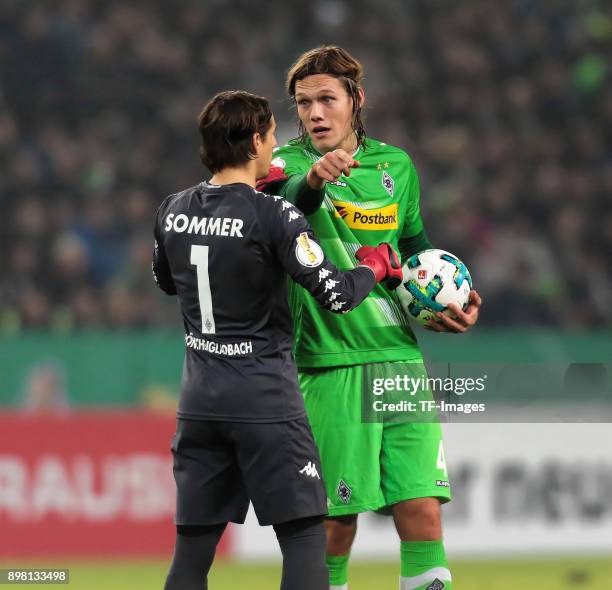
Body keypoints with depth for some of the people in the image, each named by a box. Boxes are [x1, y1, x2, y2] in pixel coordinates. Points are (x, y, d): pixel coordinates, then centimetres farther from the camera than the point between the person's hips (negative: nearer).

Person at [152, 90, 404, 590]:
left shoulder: (173, 211, 4)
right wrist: (376, 266, 5)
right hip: (266, 399, -6)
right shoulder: (274, 216, -14)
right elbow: (336, 295, -17)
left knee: (193, 547, 9)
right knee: (305, 538, 0)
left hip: (200, 399, 6)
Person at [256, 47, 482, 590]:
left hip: (400, 358, 3)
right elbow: (289, 201, -26)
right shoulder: (289, 162, -2)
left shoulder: (396, 165, 11)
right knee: (336, 523, -2)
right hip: (330, 366, -3)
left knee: (421, 510, -5)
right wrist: (312, 179, -48)